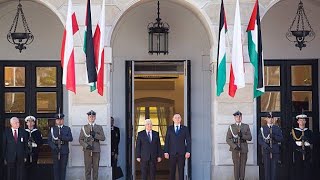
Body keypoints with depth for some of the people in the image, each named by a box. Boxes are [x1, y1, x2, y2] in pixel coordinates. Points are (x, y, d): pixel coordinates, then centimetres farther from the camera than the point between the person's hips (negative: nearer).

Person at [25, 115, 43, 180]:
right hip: (26, 153, 0)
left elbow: (41, 142, 2)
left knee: (34, 169, -1)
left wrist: (35, 144, -14)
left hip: (34, 153, 0)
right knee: (27, 167, -1)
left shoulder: (37, 132, 7)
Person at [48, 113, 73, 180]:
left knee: (63, 167, 3)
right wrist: (54, 147, -14)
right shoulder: (52, 129, 7)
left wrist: (62, 137, -22)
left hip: (64, 151, 0)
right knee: (56, 167, 1)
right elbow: (49, 140, 2)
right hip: (55, 151, 0)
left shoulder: (67, 129, 7)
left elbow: (71, 138, -6)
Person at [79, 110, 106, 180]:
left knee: (96, 168, 2)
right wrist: (86, 145, -12)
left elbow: (103, 138, 2)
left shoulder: (99, 127, 11)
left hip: (96, 150, 1)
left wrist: (95, 135, -13)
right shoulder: (84, 128, 9)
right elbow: (80, 140, 5)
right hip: (87, 151, -1)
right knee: (88, 168, -2)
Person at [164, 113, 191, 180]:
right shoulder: (169, 128, 8)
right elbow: (167, 141, 5)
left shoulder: (185, 129, 7)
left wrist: (188, 151, -7)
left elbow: (188, 141, 3)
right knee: (172, 170, 2)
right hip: (172, 153, 1)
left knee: (181, 170, -1)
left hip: (181, 153, 0)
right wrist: (166, 152, -3)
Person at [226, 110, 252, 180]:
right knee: (236, 165, -2)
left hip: (244, 149, 1)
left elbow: (250, 138, 1)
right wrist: (235, 146, -15)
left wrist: (242, 136, -17)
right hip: (235, 149, -1)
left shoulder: (246, 126, 7)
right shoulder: (231, 127, 3)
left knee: (243, 165, 3)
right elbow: (228, 139, -1)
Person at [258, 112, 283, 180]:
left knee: (274, 168, -1)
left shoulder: (277, 128, 9)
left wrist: (274, 136, -15)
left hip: (275, 151, 0)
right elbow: (259, 139, 3)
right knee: (267, 168, -1)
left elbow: (281, 139, 3)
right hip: (266, 151, 0)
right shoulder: (263, 128, 9)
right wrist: (265, 146, -13)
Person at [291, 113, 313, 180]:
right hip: (297, 152, -2)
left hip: (307, 153, 2)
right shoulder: (294, 131, 5)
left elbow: (311, 142, 3)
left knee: (307, 169, -1)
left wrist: (306, 139, -16)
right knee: (298, 169, -4)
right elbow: (293, 142, -4)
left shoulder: (309, 131, 13)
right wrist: (299, 149, -16)